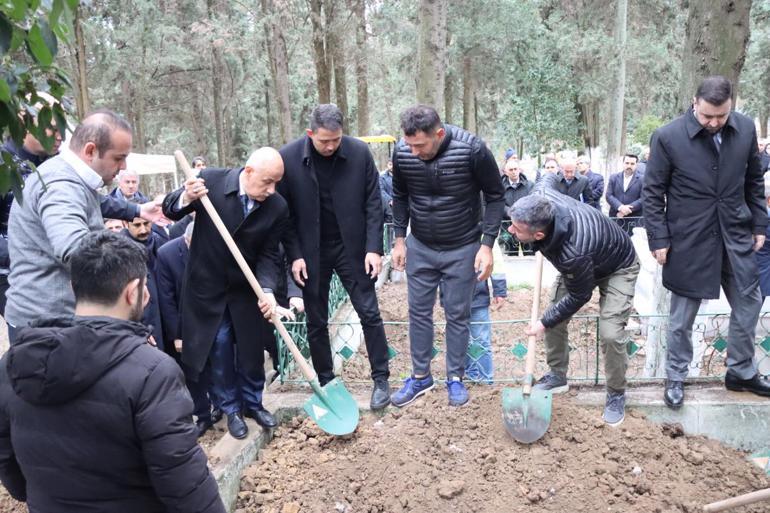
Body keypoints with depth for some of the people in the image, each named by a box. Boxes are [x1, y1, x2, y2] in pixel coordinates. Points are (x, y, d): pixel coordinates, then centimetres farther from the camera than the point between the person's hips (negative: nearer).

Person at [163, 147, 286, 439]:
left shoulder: (277, 207, -14)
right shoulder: (211, 180, -17)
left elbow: (268, 254, -9)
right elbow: (169, 210, -6)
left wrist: (267, 289, -26)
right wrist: (186, 198, -29)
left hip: (247, 290, 2)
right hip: (207, 287, -1)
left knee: (252, 350, 12)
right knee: (219, 350, 5)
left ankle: (253, 403, 34)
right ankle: (231, 409, 25)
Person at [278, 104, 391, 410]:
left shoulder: (359, 152, -8)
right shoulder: (288, 158, -10)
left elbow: (373, 203, -4)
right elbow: (284, 212, -4)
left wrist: (373, 248, -10)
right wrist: (295, 255, -8)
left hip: (351, 247, 0)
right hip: (310, 253, 1)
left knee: (369, 313, 2)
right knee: (316, 321, 9)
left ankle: (381, 379, 17)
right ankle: (326, 382, 25)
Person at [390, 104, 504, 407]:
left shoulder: (472, 149, -22)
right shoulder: (403, 153, -13)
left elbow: (495, 197, -11)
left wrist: (487, 245, -16)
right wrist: (399, 239, 5)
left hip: (462, 249, -3)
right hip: (420, 247, 3)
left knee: (458, 315, 8)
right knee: (418, 312, 10)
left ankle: (455, 378, 25)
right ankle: (420, 376, 27)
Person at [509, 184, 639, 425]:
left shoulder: (573, 253, -47)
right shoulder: (542, 196, -31)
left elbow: (579, 296, -27)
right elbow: (547, 180, -2)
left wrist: (544, 322, -15)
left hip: (618, 268, -7)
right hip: (578, 265, 8)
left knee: (610, 334, -17)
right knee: (553, 317, 3)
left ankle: (616, 394, 9)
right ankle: (557, 375, 23)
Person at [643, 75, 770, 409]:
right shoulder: (667, 137, -13)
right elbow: (652, 193, -8)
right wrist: (659, 240, -10)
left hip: (736, 235, 5)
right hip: (689, 240, -4)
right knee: (682, 315, 7)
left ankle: (741, 372, 33)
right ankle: (675, 378, 24)